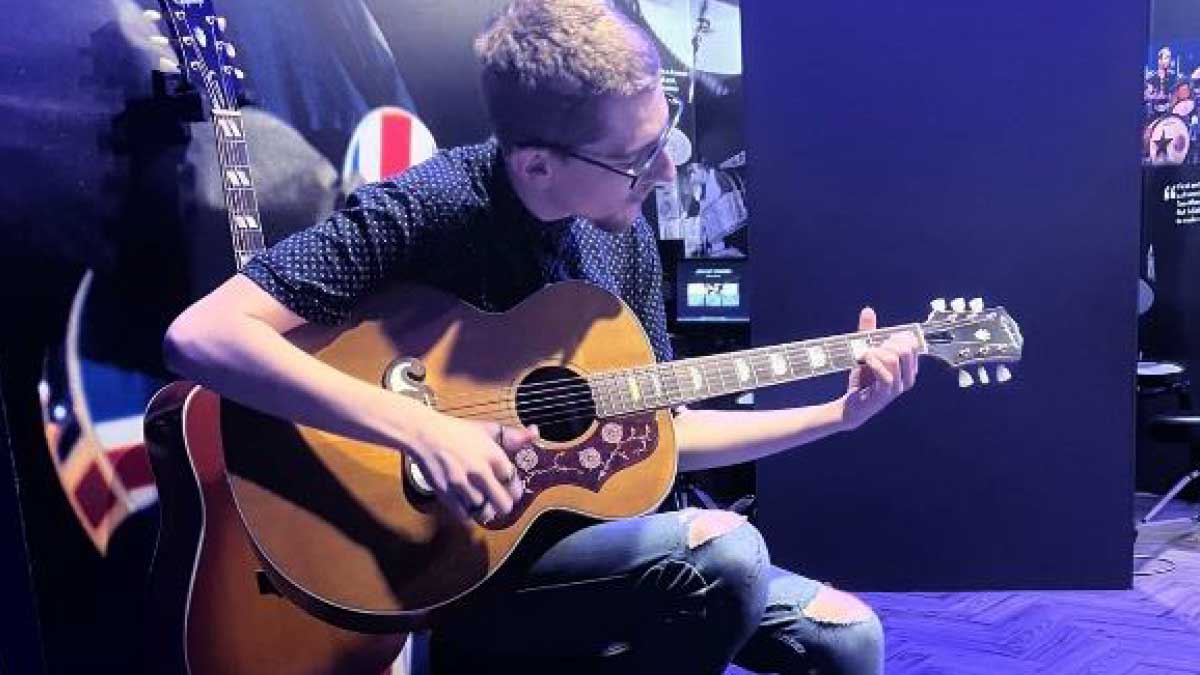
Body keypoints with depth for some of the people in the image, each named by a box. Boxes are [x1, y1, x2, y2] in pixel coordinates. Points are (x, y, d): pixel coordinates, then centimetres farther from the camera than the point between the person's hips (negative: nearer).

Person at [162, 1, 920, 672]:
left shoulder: (624, 234, 1)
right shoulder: (426, 210, -19)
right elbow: (201, 336, -26)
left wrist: (840, 415, 2)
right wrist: (425, 430, -33)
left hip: (588, 533, 6)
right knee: (723, 552, -27)